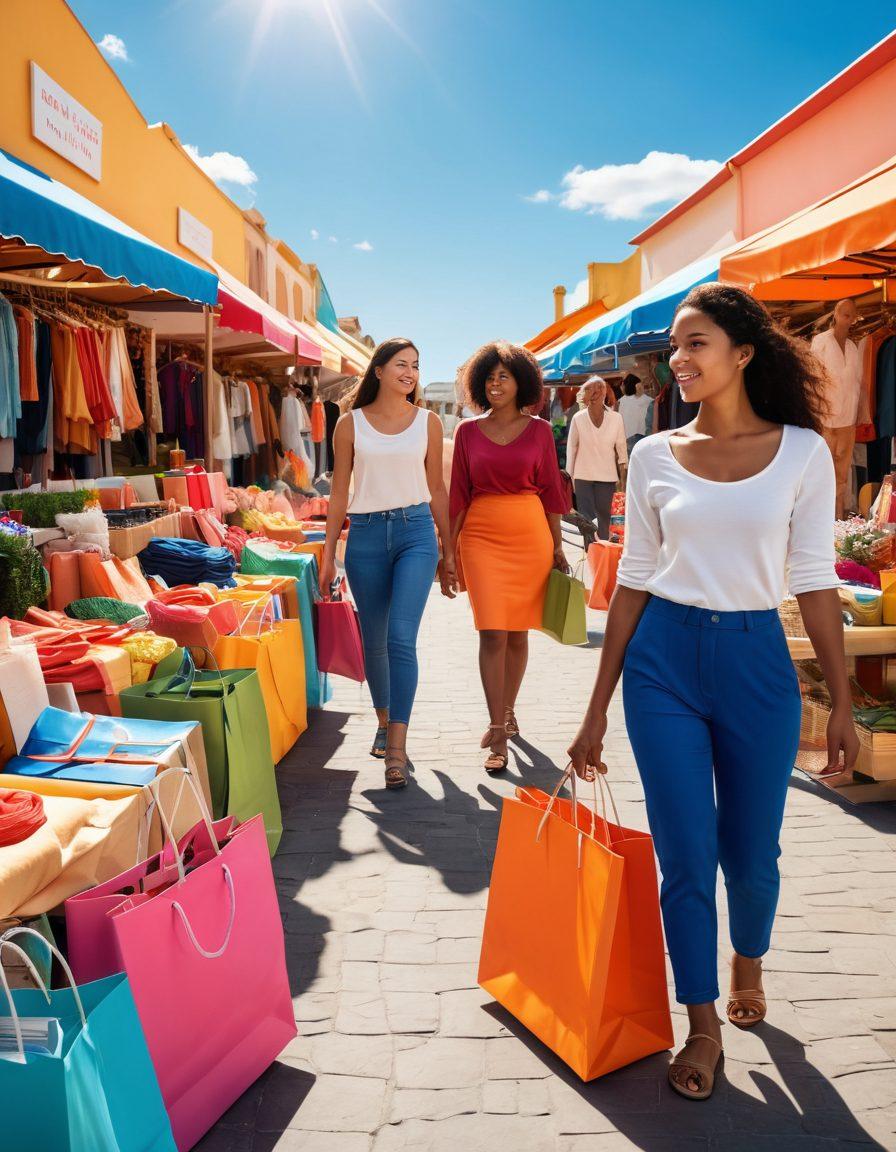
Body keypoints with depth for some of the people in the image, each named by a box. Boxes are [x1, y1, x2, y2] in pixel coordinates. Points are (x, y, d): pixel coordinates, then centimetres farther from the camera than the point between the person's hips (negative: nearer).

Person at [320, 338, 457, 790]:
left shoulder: (428, 422, 7)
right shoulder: (351, 423, 5)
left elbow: (436, 489, 11)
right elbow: (339, 491, 7)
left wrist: (448, 550, 10)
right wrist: (328, 554, 4)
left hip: (416, 532, -1)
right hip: (366, 535, 1)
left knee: (401, 637, -13)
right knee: (373, 641, 10)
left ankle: (397, 748, -9)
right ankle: (384, 721, 34)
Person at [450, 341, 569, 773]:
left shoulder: (539, 430, 5)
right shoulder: (468, 431, 6)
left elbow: (550, 490, 6)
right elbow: (459, 494, 8)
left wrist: (557, 547, 4)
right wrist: (448, 547, 5)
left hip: (530, 536, 1)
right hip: (482, 537, 0)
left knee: (517, 632, 7)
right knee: (493, 633, -7)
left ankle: (507, 711, 26)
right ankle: (498, 731, -3)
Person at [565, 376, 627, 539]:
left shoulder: (616, 418, -4)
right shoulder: (578, 418, -4)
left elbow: (621, 447, 3)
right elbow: (571, 448, 2)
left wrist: (623, 474, 5)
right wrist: (569, 476, 3)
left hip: (607, 477, 0)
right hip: (583, 476, 0)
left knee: (603, 519, 6)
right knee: (586, 519, 1)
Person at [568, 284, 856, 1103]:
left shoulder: (802, 451, -2)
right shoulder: (655, 456, 1)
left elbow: (814, 580, 1)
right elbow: (634, 580, 4)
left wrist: (842, 701, -1)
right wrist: (598, 710, 4)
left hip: (756, 659, 0)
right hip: (663, 661, 1)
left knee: (752, 851, 13)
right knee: (686, 854, 5)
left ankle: (748, 962, 47)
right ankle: (703, 1027, 28)